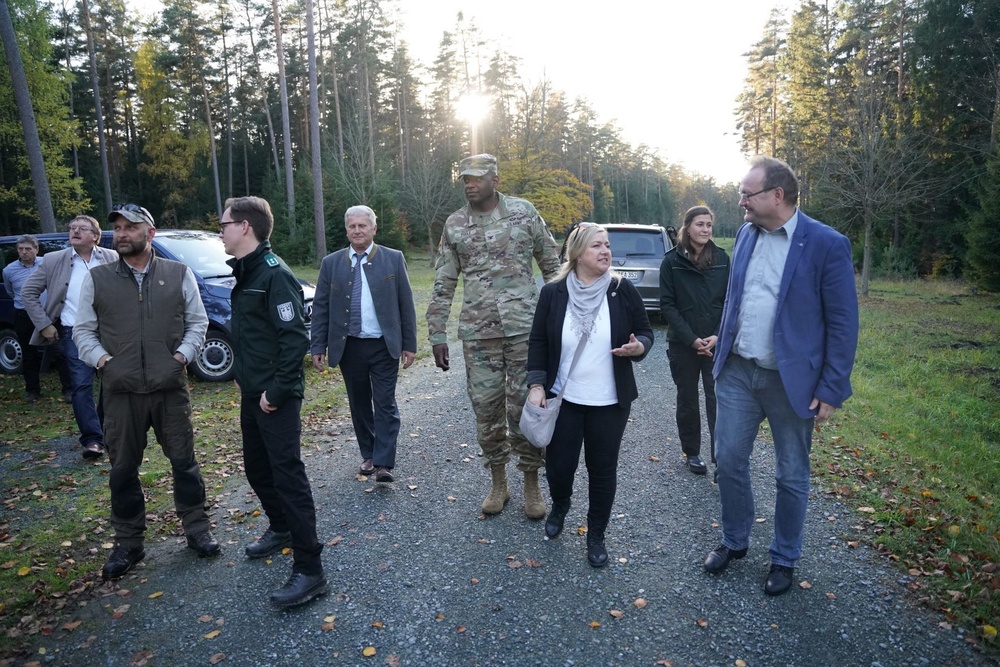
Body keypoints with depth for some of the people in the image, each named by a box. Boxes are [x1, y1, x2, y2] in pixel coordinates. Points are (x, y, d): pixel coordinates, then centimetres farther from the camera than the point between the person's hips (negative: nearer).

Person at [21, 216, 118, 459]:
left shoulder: (111, 258, 2)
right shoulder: (54, 260, 2)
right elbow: (28, 293, 7)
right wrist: (44, 325, 0)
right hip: (73, 334, -1)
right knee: (82, 386, -6)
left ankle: (107, 430, 28)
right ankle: (92, 439, -2)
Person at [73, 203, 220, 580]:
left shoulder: (179, 274, 3)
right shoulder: (96, 279, 4)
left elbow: (197, 322, 6)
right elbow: (82, 330, 7)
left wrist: (183, 355, -9)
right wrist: (102, 359, -10)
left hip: (171, 388, -1)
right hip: (121, 391, 1)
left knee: (184, 461, 8)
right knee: (123, 469, 10)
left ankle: (197, 530, 24)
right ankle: (129, 543, 26)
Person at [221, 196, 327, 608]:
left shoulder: (275, 274, -17)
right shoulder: (245, 273, 12)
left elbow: (295, 338, -23)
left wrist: (277, 391, -20)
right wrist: (244, 376, 13)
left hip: (276, 398, -10)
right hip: (252, 394, 10)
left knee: (287, 474, -6)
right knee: (257, 467, 21)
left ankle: (309, 570, 2)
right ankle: (281, 528, 43)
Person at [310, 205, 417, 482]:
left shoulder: (393, 259, 0)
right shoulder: (331, 263, 3)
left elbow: (405, 304, 1)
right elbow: (320, 308, 5)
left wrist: (409, 344, -2)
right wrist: (318, 347, 1)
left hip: (385, 346, -2)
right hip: (349, 347, 2)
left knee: (385, 404, -2)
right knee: (359, 404, 12)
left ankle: (384, 464, 2)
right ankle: (368, 455, 27)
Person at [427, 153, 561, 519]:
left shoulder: (524, 211, 2)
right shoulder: (454, 224, 7)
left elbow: (551, 265, 7)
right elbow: (443, 284, 8)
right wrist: (437, 334, 5)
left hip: (525, 327, -2)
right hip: (477, 333, 2)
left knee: (526, 407, 3)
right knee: (486, 408, 8)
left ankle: (531, 483, 22)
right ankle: (498, 482, 27)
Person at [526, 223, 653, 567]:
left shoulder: (623, 290, -4)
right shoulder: (553, 293, -4)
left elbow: (645, 332, 4)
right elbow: (538, 343, 2)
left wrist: (638, 347, -18)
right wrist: (536, 385, -5)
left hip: (610, 402, 0)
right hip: (563, 398, 0)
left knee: (603, 468, 8)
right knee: (558, 464, 6)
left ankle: (596, 535, 30)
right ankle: (559, 505, 42)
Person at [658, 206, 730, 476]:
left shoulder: (722, 259, 3)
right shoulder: (672, 260, -3)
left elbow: (729, 301, 3)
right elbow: (667, 305, -5)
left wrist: (718, 336, -10)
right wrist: (692, 339, -13)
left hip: (717, 342, 1)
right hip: (683, 343, 0)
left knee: (719, 400, -5)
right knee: (687, 398, 11)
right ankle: (691, 453, 27)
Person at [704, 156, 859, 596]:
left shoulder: (826, 244, -12)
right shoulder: (746, 234, 5)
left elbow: (842, 323, -11)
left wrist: (832, 390, -13)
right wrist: (722, 350, 11)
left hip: (791, 380, -4)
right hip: (737, 372, 5)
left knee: (791, 476, 11)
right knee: (729, 461, 11)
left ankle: (784, 559, 31)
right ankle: (734, 541, 33)